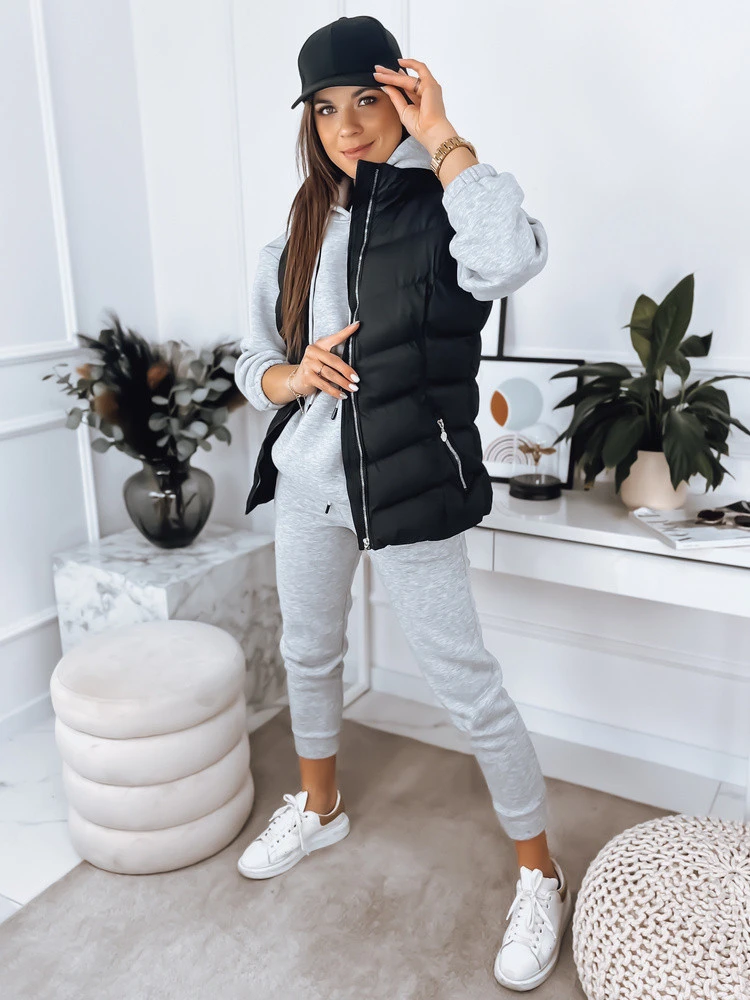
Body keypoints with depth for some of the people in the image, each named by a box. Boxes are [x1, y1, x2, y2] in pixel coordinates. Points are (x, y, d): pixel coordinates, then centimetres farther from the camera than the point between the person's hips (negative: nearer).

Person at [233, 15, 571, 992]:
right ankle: (319, 807, 48)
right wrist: (294, 375, -11)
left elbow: (512, 258, -34)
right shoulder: (299, 234, 8)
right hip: (308, 481, 7)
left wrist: (442, 138, -22)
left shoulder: (438, 212, -9)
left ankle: (541, 875, 22)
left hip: (407, 487, -6)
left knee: (468, 684, 0)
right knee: (308, 654, 21)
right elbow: (253, 360, 12)